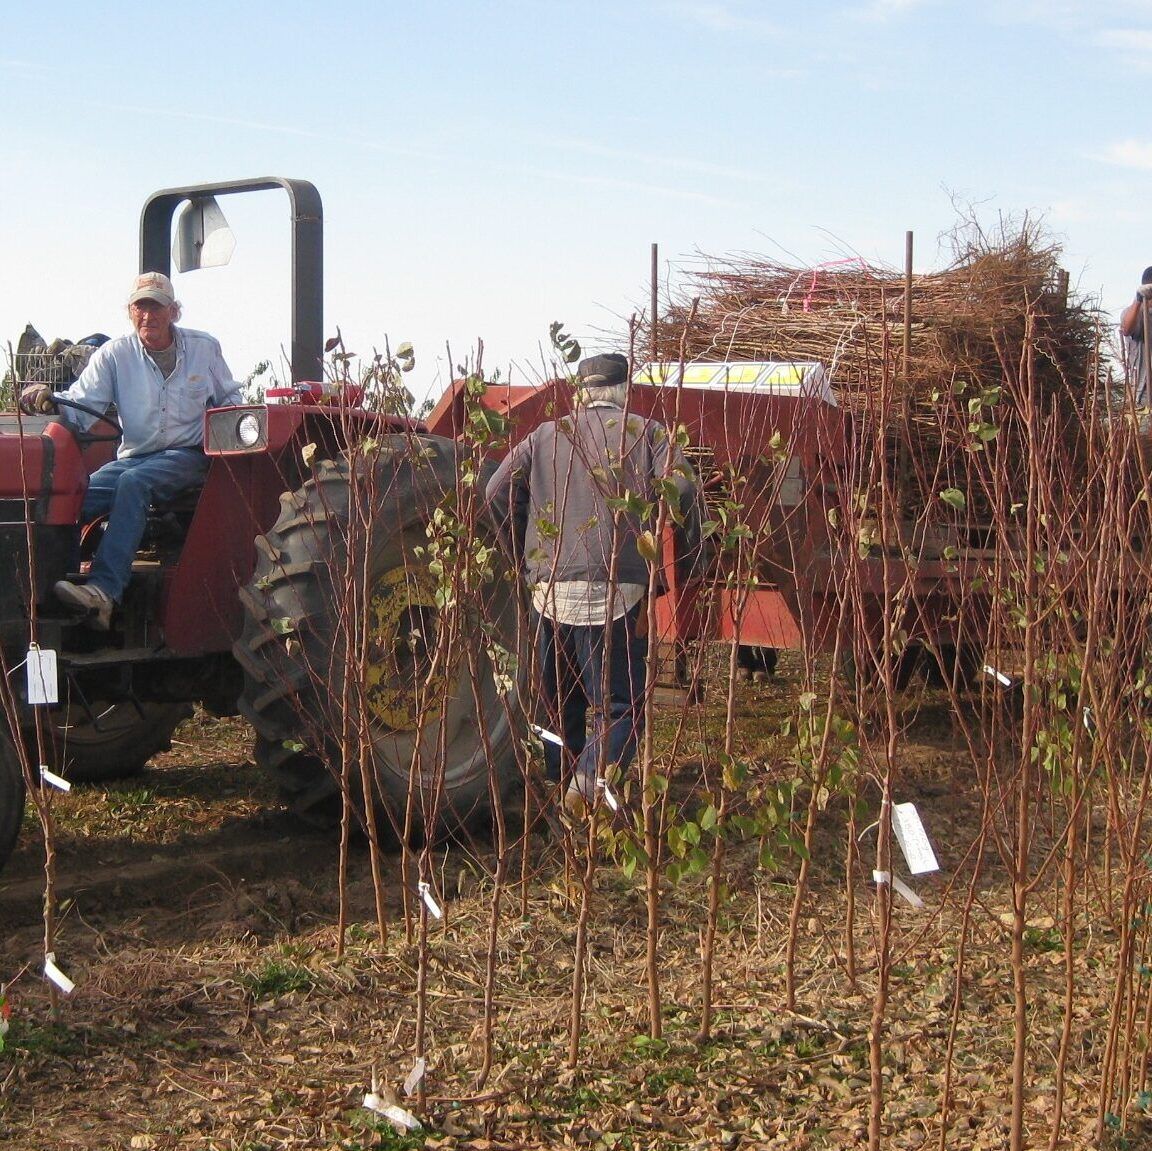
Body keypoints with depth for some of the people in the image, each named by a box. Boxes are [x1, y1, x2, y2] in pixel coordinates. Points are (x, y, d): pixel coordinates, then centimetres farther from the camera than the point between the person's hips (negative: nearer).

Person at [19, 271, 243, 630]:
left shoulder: (204, 347, 6)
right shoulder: (114, 354, 3)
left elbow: (230, 399, 18)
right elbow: (82, 408, -8)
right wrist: (49, 401, -29)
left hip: (187, 456, -3)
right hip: (134, 457, 3)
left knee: (134, 481, -35)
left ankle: (104, 590, -47)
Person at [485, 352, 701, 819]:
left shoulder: (546, 436, 12)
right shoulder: (645, 432, 5)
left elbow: (498, 491, 5)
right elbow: (680, 487, -8)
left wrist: (524, 554, 16)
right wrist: (689, 544, 7)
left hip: (550, 593, 3)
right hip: (617, 593, -3)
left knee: (560, 704, 18)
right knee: (622, 704, 1)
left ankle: (560, 782, 18)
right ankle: (591, 777, -22)